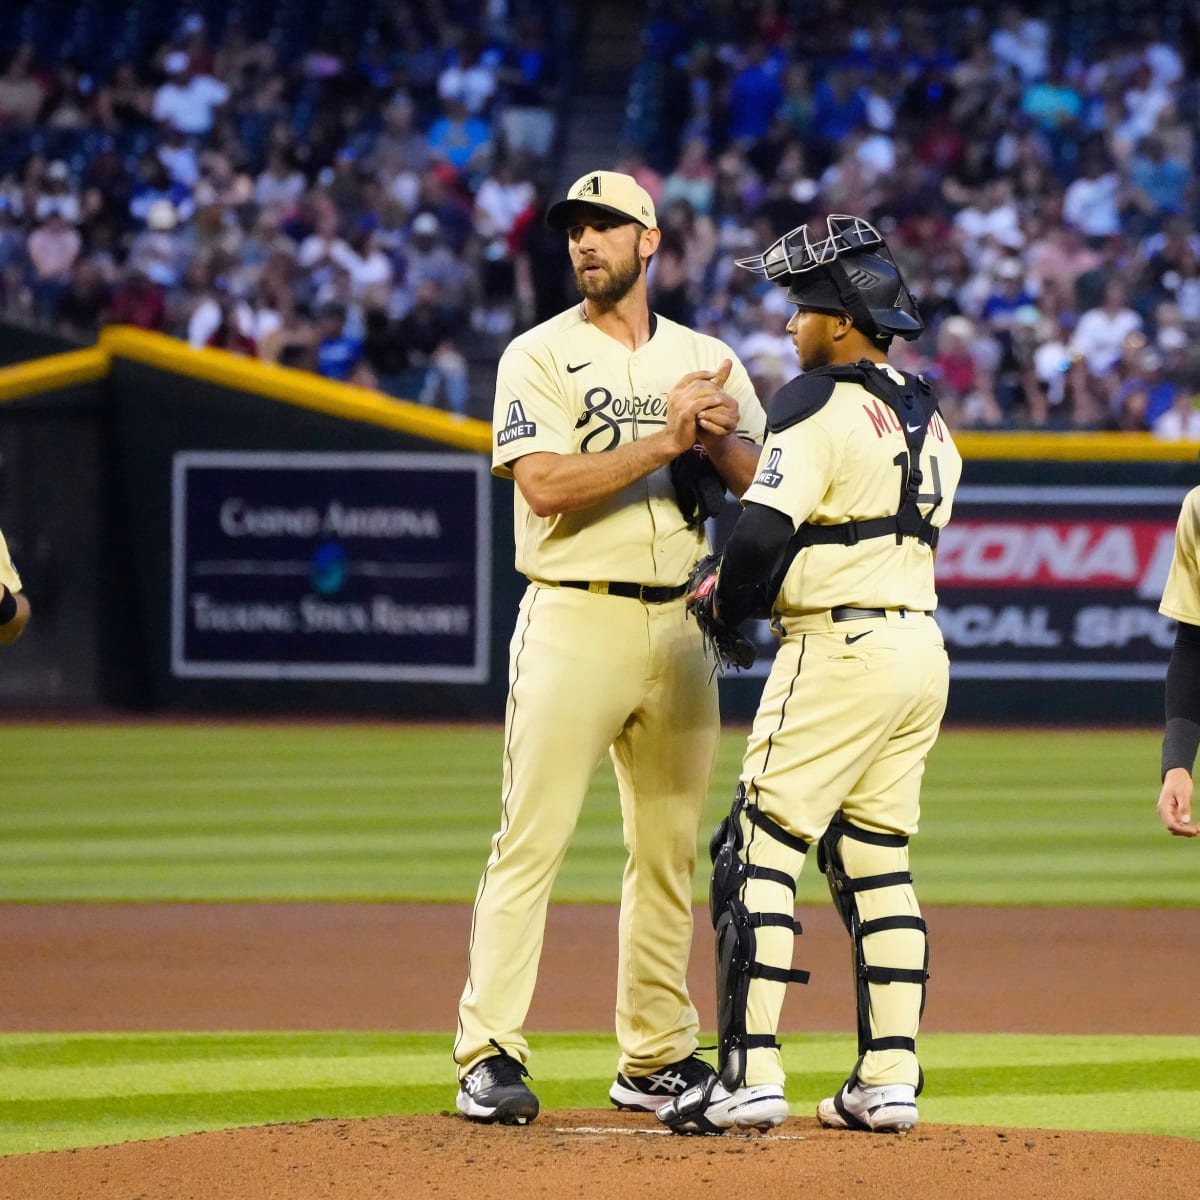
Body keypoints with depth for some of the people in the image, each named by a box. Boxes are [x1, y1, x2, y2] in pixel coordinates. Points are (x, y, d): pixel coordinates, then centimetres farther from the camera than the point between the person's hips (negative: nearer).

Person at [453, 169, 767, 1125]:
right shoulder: (540, 357, 0)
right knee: (531, 841, -10)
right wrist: (663, 441, -19)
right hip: (575, 622, -5)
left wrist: (720, 440, -16)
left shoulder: (706, 362, 13)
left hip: (679, 627, 5)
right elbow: (545, 483, -14)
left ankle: (656, 1057, 17)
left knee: (669, 851, 9)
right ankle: (490, 1056, -11)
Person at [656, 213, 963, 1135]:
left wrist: (731, 605, 0)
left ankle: (751, 1076, -12)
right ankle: (891, 1080, 9)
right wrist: (743, 585, 16)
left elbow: (764, 532, -20)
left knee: (758, 853, -6)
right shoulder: (928, 418, 16)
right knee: (876, 862, 13)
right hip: (923, 646, 9)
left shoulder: (822, 405, -11)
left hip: (840, 652, -9)